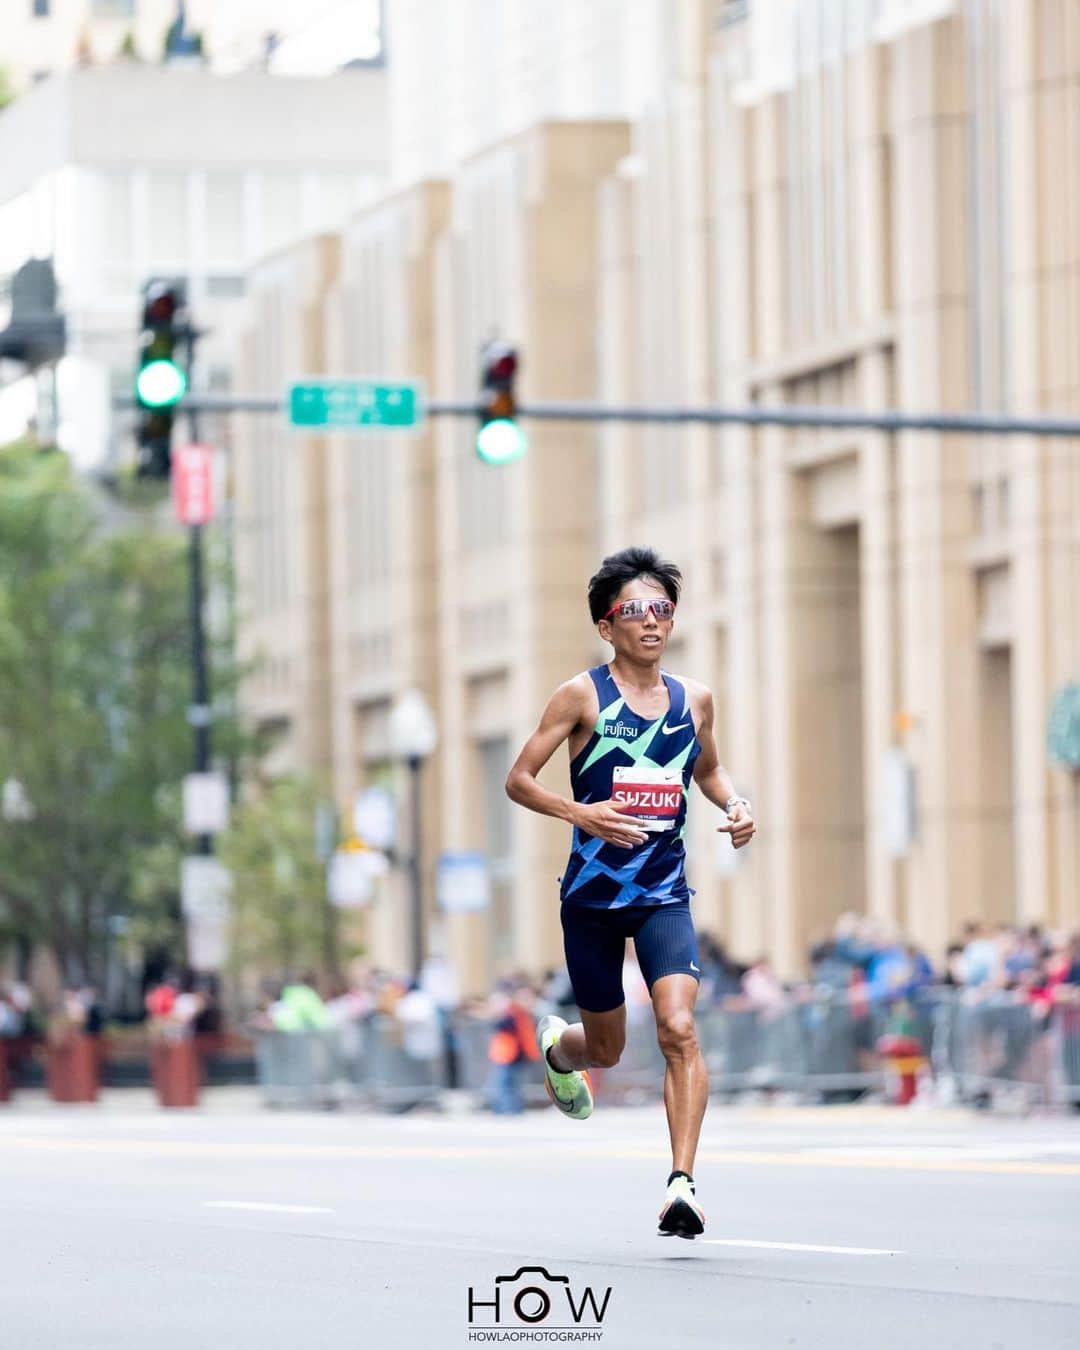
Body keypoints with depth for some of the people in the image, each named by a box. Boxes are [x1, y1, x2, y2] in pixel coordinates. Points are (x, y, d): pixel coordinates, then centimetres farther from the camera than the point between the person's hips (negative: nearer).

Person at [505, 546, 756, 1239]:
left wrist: (736, 805, 3)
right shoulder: (583, 696, -5)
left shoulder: (693, 699, 7)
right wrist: (581, 813, -20)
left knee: (679, 1029, -20)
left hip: (664, 895, 2)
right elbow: (519, 780, -3)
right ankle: (556, 1044, 50)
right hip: (591, 893, -2)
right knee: (607, 1049, 12)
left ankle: (683, 1183, -22)